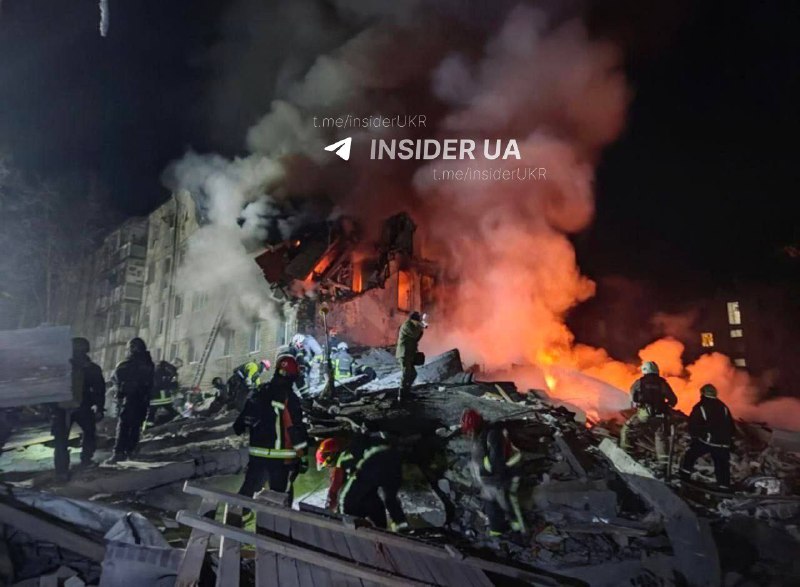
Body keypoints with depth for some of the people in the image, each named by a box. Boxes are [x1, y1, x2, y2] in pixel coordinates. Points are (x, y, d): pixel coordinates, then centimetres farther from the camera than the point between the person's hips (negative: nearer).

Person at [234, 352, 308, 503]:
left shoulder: (259, 393, 5)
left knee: (247, 490, 19)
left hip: (257, 454, 6)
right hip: (281, 457, -6)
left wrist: (239, 428, 32)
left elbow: (244, 418, 12)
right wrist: (302, 456, -11)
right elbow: (296, 429, -16)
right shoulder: (288, 397, -14)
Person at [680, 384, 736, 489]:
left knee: (690, 456, 13)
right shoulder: (723, 407, 12)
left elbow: (692, 424, -4)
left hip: (706, 440, -4)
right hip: (723, 443, 4)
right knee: (722, 467, 11)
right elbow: (732, 426, 16)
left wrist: (694, 436, 12)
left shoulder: (700, 407, -2)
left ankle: (684, 477, 9)